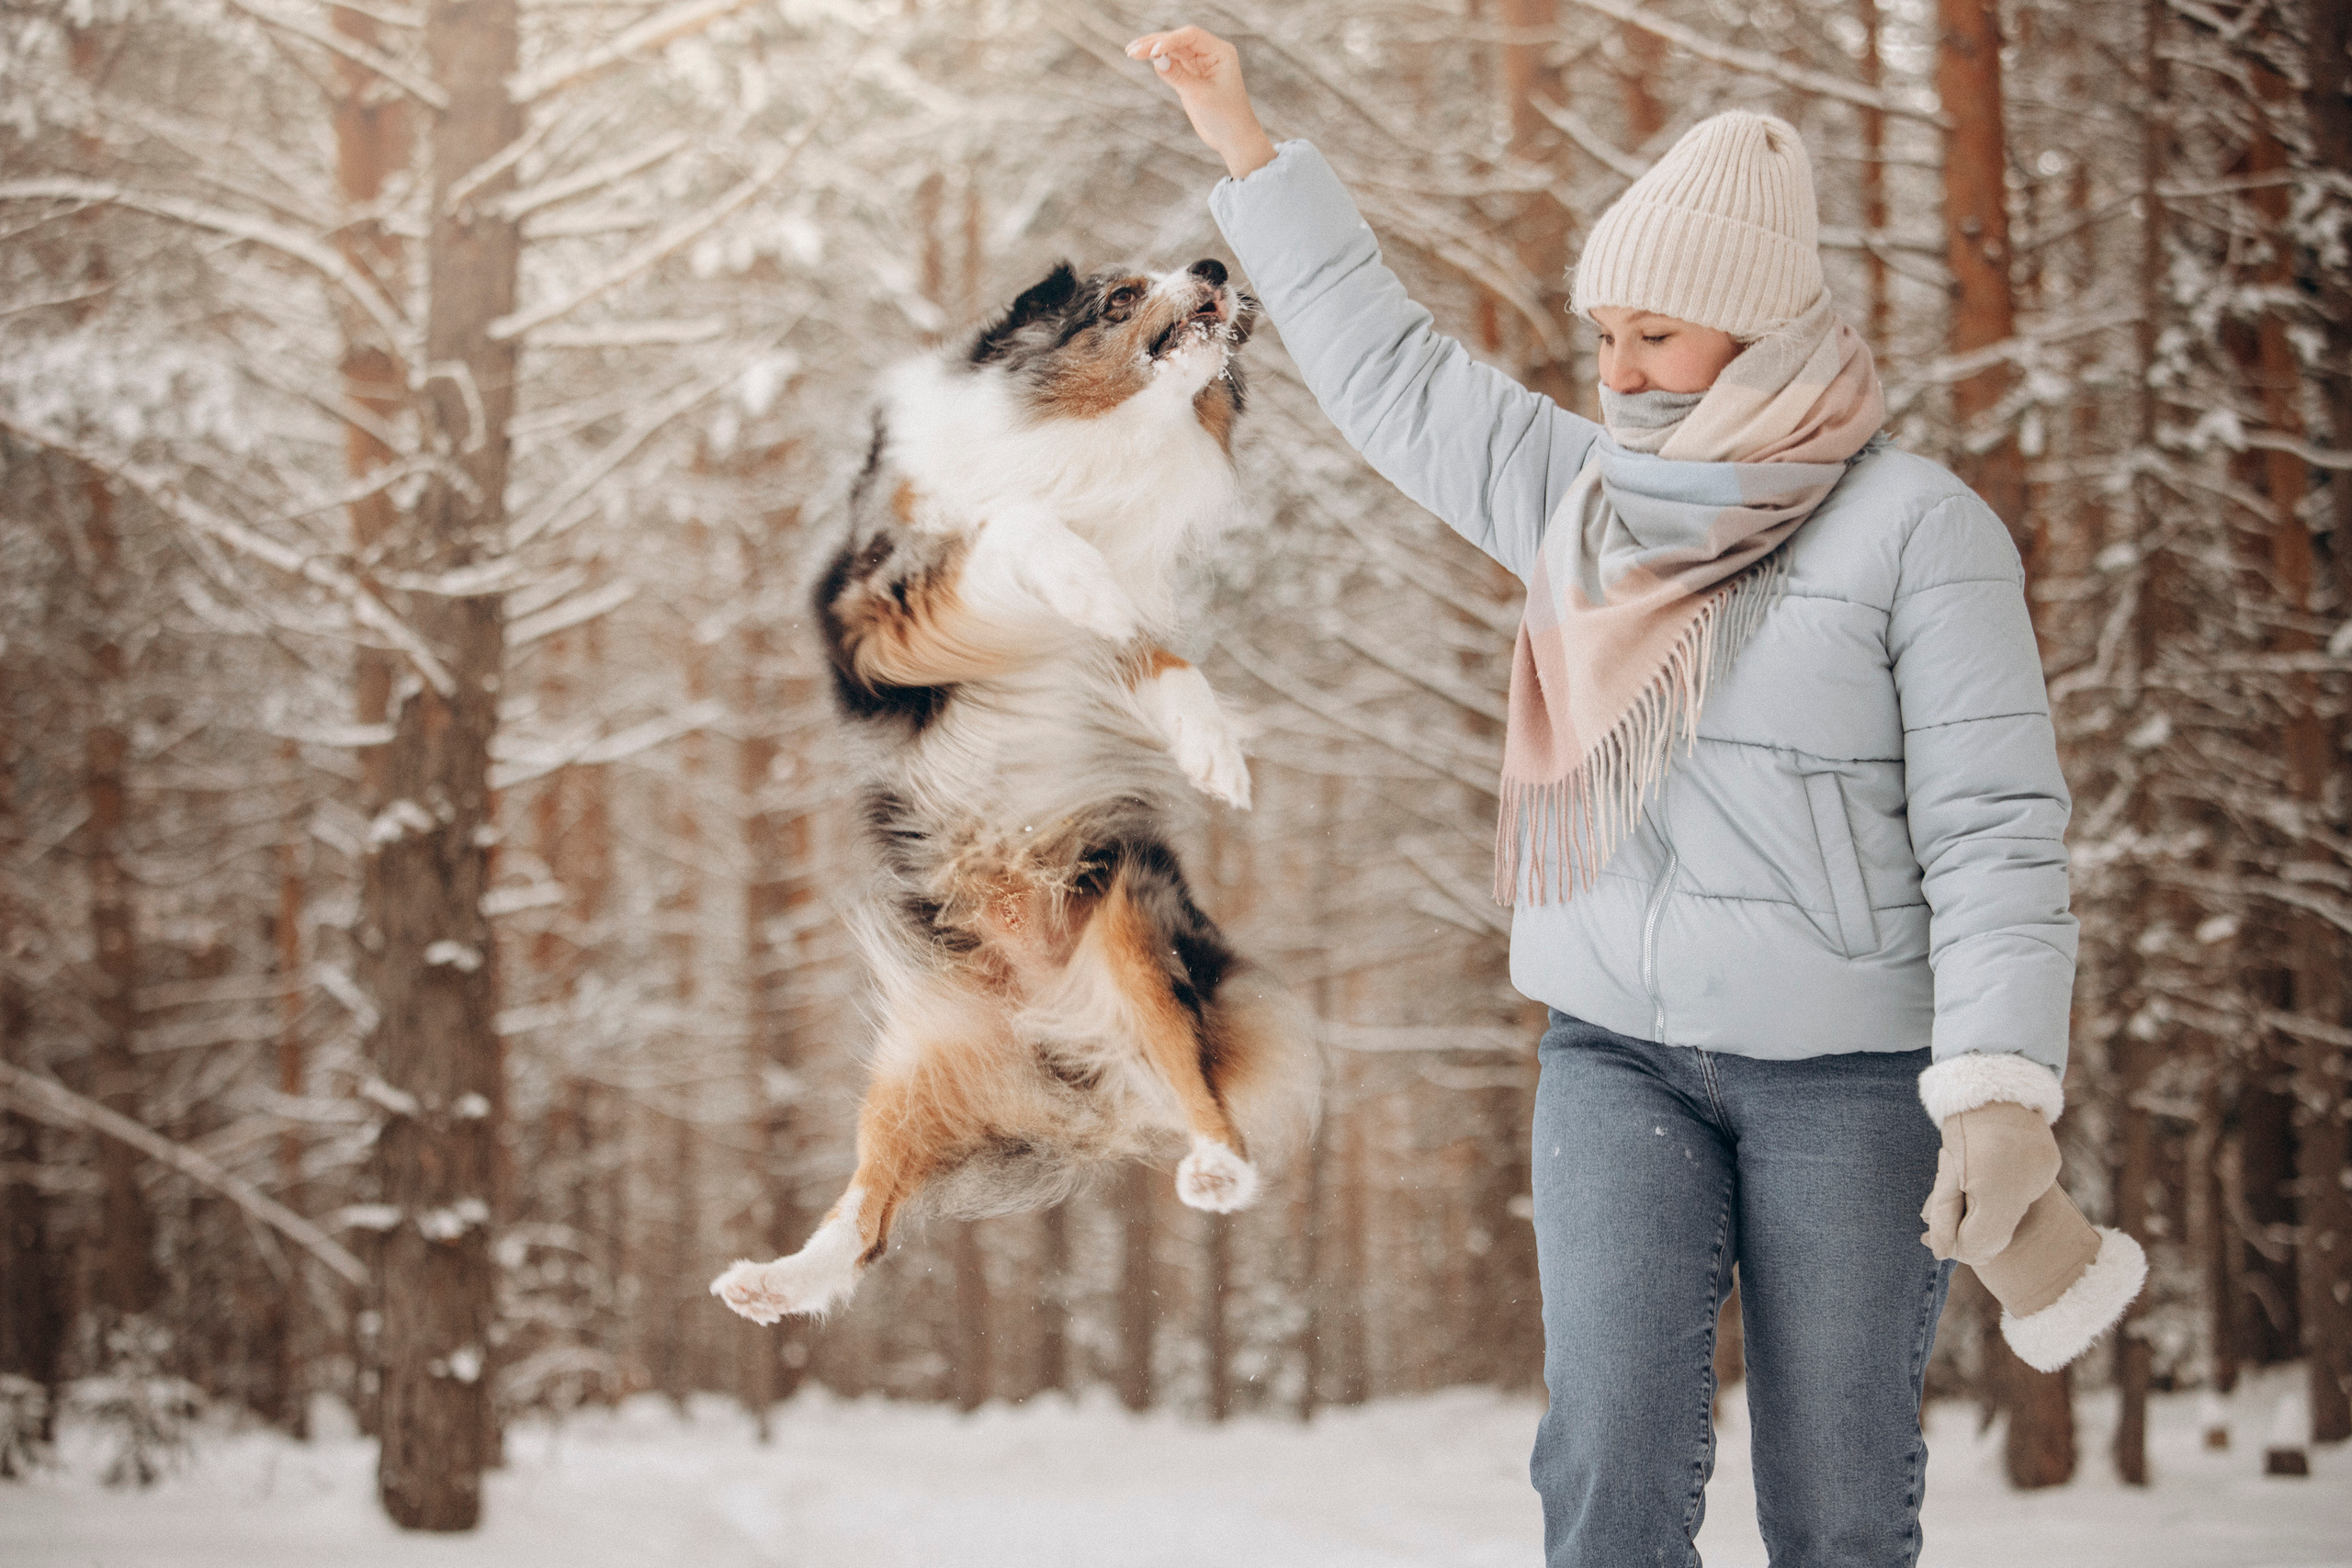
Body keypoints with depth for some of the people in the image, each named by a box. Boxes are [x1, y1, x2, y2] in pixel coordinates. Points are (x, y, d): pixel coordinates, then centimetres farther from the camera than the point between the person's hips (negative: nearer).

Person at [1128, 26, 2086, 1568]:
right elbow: (1391, 368, 15)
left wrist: (2006, 1092, -25)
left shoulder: (1919, 528, -11)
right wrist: (1248, 143, 15)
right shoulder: (1588, 494, 5)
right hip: (1620, 1053, 4)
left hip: (1857, 1067, -4)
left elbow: (1996, 831, -16)